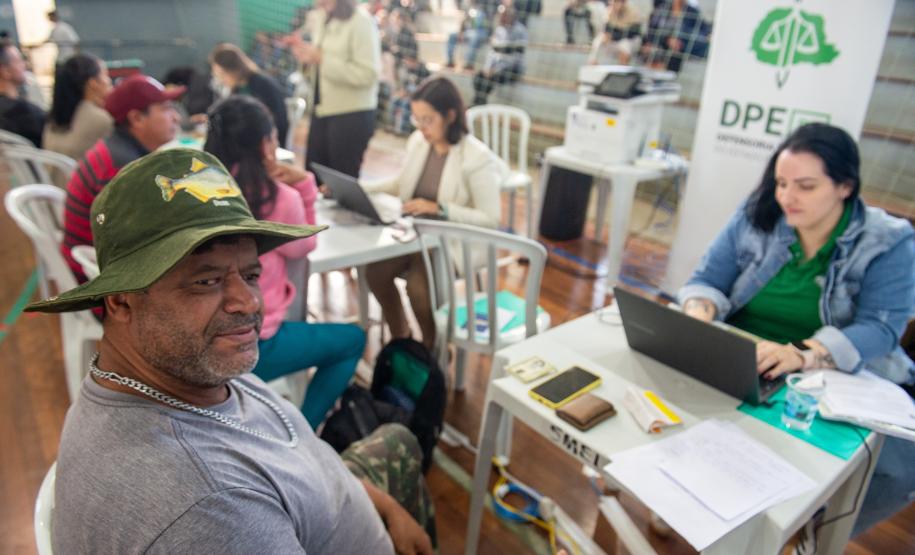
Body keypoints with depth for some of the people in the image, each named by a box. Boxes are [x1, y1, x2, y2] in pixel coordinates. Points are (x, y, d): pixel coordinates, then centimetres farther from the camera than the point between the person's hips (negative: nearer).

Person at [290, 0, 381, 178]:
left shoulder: (361, 21, -11)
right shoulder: (324, 22, 11)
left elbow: (368, 74, -20)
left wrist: (322, 59, -19)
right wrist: (307, 58, 0)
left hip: (352, 115, -7)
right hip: (322, 110, 8)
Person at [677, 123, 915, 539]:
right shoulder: (755, 216, -2)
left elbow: (880, 328, -19)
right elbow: (708, 280, -1)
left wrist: (801, 356, -38)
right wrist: (698, 316, -26)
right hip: (739, 371, 1)